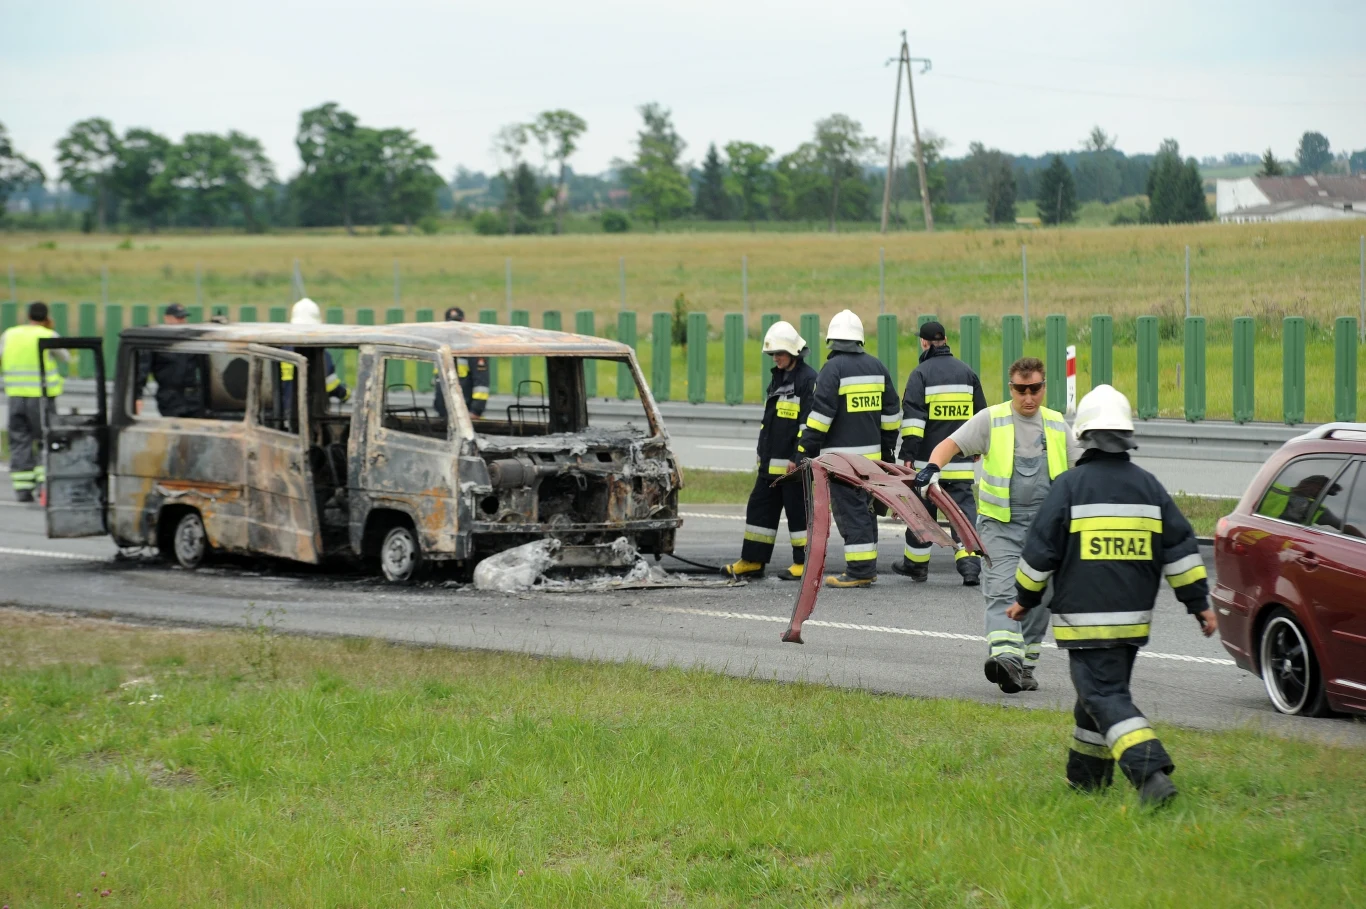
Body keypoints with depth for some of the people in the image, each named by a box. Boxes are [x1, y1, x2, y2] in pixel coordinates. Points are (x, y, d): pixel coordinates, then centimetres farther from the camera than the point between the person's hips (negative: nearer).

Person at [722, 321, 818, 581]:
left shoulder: (808, 379, -12)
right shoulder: (778, 378, 17)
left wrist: (798, 459, -20)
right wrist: (762, 452, 22)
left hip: (793, 462, -9)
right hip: (771, 461, 9)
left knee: (797, 510, -3)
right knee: (759, 507, 10)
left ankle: (804, 564, 5)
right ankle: (752, 562, 15)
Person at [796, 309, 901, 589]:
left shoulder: (833, 368, -11)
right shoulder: (876, 366, 11)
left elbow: (820, 413, -16)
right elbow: (891, 411, 16)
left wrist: (806, 450, -12)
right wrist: (886, 448, 25)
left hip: (842, 454, -7)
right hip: (871, 453, 7)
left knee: (850, 510, -5)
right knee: (864, 507, 16)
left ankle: (859, 571, -7)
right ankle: (867, 567, 20)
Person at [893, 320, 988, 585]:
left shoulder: (921, 373, -6)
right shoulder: (967, 372, 9)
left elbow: (913, 415, -13)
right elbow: (981, 414, 18)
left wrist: (908, 452, -13)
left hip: (928, 458, -3)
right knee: (964, 508, 1)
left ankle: (916, 563, 22)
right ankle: (969, 562, -15)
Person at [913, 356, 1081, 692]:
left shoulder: (1057, 425, 11)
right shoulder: (991, 419, 1)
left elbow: (1080, 465, 19)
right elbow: (952, 444, -6)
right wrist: (933, 466, -24)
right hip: (1000, 523, -4)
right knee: (1003, 591, -19)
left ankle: (1024, 667, 17)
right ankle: (1004, 657, -34)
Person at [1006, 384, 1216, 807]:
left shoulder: (1070, 486, -8)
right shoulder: (1148, 486, 6)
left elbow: (1041, 550, -5)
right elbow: (1181, 548, 7)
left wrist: (1026, 598, 10)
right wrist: (1200, 603, 13)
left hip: (1085, 617, -6)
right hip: (1134, 617, 6)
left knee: (1106, 697, -8)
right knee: (1104, 690, 20)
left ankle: (1151, 773, -26)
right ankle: (1086, 778, 30)